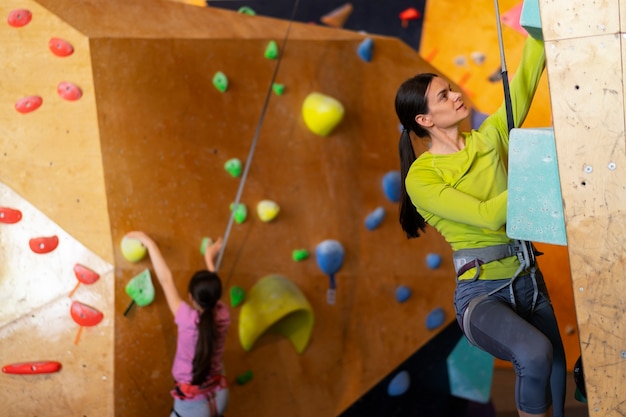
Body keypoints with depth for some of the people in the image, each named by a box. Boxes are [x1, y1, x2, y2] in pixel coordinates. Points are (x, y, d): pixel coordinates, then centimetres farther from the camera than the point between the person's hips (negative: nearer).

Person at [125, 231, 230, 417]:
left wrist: (149, 242, -7)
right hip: (219, 398, 5)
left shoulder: (189, 320, -24)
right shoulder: (223, 316, -13)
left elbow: (166, 279, -16)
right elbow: (212, 291, 10)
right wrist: (209, 258, 26)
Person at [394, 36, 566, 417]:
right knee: (535, 355, -33)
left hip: (530, 282, 6)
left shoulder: (489, 138, 6)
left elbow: (526, 75, -1)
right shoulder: (421, 177, -9)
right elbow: (489, 215, -18)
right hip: (481, 294, -6)